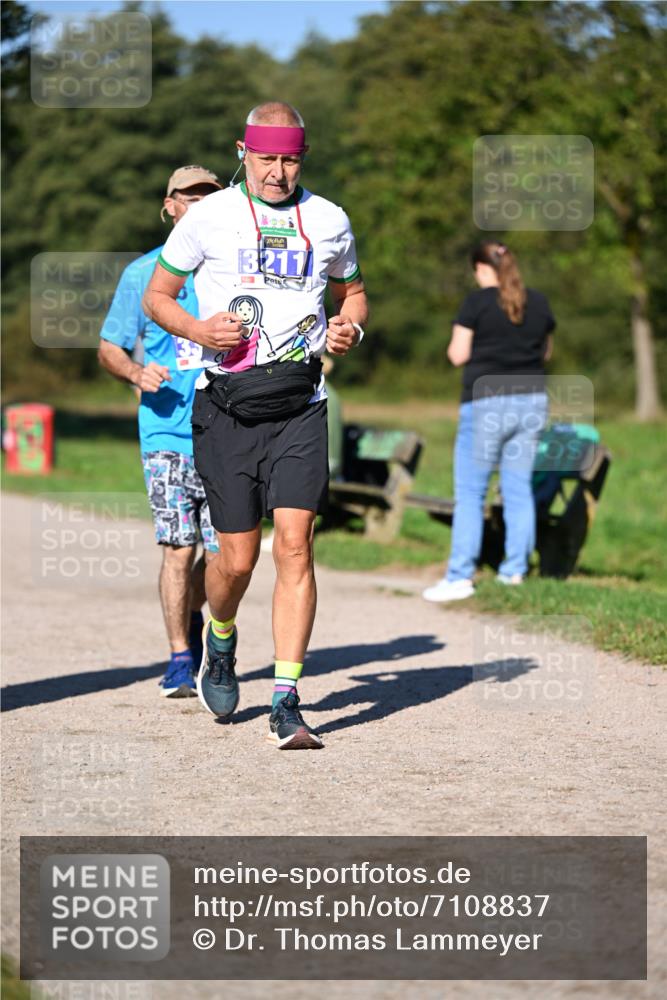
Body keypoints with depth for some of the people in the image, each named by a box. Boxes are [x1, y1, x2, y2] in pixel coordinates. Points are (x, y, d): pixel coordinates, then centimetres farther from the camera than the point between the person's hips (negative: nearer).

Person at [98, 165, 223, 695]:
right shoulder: (144, 273, 6)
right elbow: (109, 348, 11)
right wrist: (137, 372, -9)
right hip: (167, 432, -1)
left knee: (223, 550, 2)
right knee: (178, 546, -8)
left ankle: (194, 617, 32)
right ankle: (181, 658, 3)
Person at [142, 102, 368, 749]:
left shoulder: (329, 222, 9)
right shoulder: (209, 217, 2)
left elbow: (352, 291, 25)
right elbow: (156, 295, 10)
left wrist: (350, 326, 2)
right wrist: (196, 330, -10)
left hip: (300, 405, 1)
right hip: (227, 404, -1)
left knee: (294, 545, -12)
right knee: (238, 558, 1)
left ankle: (286, 703, -10)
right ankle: (220, 639, 36)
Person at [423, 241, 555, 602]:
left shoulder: (477, 302, -9)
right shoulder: (539, 303, 6)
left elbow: (458, 355, -8)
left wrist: (454, 344, 11)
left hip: (487, 403, -5)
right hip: (531, 401, 5)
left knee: (469, 493, -1)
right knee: (519, 488, 11)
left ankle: (460, 576, -4)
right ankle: (515, 569, 13)